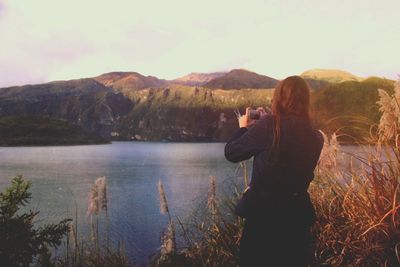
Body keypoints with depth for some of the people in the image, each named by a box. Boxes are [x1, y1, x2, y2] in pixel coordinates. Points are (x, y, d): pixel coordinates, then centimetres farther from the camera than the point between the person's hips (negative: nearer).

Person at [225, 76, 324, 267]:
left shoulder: (267, 126, -16)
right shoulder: (316, 138, 0)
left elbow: (231, 153, -7)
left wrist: (243, 127, 11)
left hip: (263, 213, -4)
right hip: (297, 216, 4)